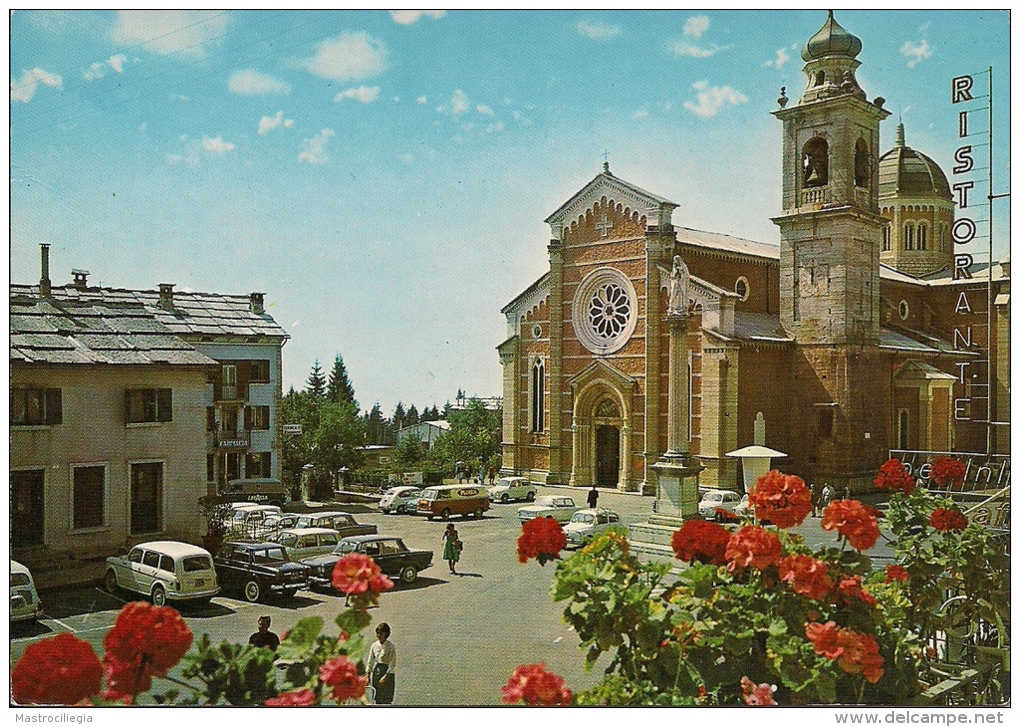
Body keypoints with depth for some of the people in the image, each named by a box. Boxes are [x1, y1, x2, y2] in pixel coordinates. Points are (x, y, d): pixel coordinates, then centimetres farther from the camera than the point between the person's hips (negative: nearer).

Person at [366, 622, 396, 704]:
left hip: (387, 673, -5)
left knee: (386, 700, -6)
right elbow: (370, 662, 12)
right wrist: (368, 675, 8)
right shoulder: (374, 646, 6)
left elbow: (392, 665, -11)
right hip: (376, 672, 5)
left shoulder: (391, 647, -9)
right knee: (377, 700, 8)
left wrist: (385, 677, -16)